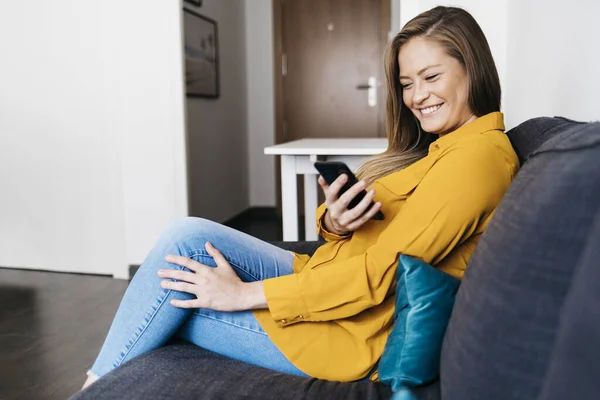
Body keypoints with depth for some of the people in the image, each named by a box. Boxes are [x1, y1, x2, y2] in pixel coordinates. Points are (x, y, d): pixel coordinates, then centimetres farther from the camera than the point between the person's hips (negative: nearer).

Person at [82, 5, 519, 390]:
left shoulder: (479, 153, -16)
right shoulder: (440, 147, 14)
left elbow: (383, 271, -23)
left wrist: (243, 293, -18)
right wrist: (334, 222, -14)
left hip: (354, 331, -9)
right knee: (188, 236, 0)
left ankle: (100, 383, 14)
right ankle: (102, 379, 10)